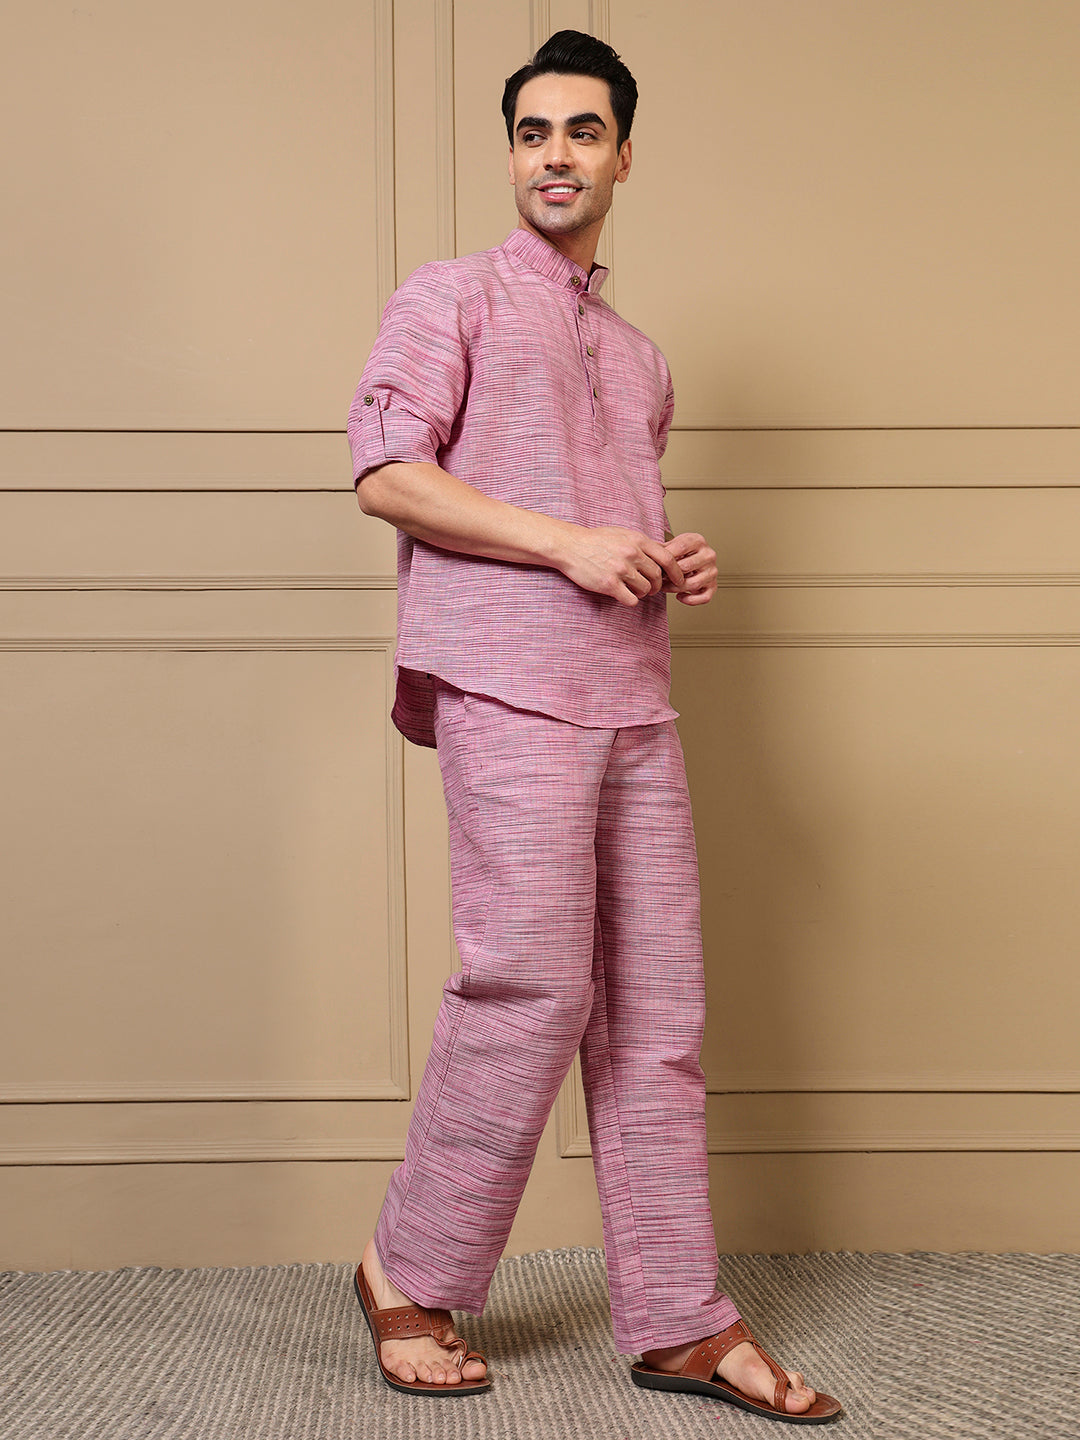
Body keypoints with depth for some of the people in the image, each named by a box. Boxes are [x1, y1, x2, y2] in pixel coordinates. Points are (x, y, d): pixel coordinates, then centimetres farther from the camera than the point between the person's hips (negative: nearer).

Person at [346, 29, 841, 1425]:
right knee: (531, 984, -11)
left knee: (657, 1005, 2)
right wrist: (572, 544, -13)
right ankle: (411, 1274, 8)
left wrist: (679, 564, 10)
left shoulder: (640, 356, 26)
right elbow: (387, 472, -6)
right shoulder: (451, 296, 7)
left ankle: (680, 1323, 8)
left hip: (632, 697, 6)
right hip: (506, 683, -6)